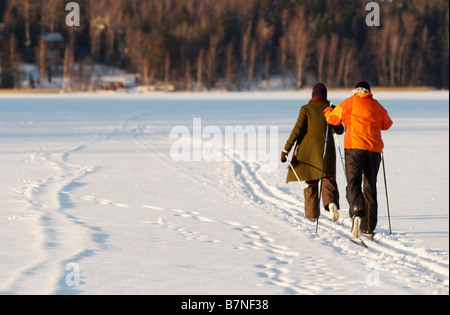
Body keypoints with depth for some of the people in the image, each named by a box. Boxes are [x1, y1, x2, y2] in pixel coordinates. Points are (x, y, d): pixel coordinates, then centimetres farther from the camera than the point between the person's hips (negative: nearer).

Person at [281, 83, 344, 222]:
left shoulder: (306, 109, -4)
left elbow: (297, 130, -10)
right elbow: (339, 130, 9)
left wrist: (286, 149, -8)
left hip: (308, 148, 0)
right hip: (326, 149, 0)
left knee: (310, 182, 11)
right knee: (328, 178, -1)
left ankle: (312, 213, 13)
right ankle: (331, 202, -31)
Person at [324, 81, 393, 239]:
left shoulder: (350, 103, 7)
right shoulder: (377, 106, 16)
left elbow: (334, 119, 7)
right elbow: (387, 124, 26)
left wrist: (327, 111, 29)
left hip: (355, 147, -3)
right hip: (374, 149, 3)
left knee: (353, 183, -11)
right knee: (370, 189, 10)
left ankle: (357, 212, -41)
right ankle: (368, 228, 10)